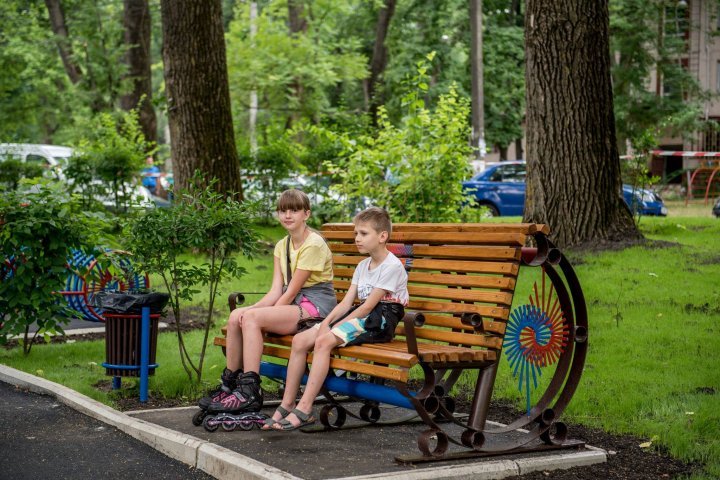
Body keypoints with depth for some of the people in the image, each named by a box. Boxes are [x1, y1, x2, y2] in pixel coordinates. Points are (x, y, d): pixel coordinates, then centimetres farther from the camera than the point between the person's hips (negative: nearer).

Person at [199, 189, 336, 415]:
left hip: (316, 306, -8)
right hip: (293, 304, 8)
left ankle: (249, 393, -27)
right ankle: (229, 384, -5)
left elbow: (291, 292, -14)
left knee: (252, 317, -26)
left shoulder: (313, 244, -12)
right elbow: (276, 290, 5)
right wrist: (252, 310, -13)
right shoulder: (282, 246, 14)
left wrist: (253, 314, -13)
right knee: (236, 316, -13)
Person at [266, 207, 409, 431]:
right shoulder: (363, 266, 17)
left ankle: (304, 410, -30)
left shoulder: (392, 266, -11)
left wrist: (335, 327, -14)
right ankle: (287, 405, -7)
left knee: (323, 341, -30)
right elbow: (346, 302, 8)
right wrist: (326, 322, -10)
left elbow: (368, 306, -15)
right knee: (300, 340, -9)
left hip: (379, 321, -8)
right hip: (360, 316, 9)